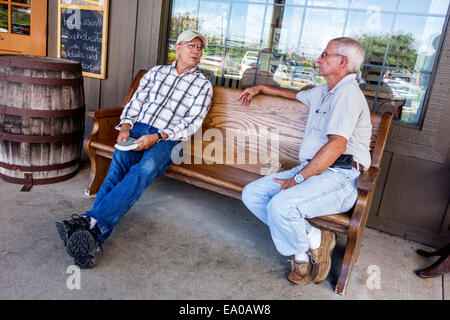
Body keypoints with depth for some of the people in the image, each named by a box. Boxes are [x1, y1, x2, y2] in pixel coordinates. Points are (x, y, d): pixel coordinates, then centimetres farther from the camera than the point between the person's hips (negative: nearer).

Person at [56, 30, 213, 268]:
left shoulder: (203, 85, 10)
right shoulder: (156, 72, 21)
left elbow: (191, 123, -2)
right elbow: (135, 103, 16)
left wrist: (157, 137, -16)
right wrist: (125, 126, -5)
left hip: (167, 139, -3)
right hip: (138, 130, 3)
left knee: (145, 169, -35)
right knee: (119, 164, -29)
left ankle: (92, 222, -44)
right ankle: (93, 234, -39)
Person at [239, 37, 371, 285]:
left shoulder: (348, 93, -9)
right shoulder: (323, 92, 23)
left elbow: (337, 144, -21)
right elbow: (294, 95, 45)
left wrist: (298, 178, -21)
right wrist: (260, 88, 45)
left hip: (339, 176, -10)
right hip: (311, 170, 10)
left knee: (281, 206, -34)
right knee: (251, 193, -5)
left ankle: (303, 250, -2)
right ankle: (311, 239, -7)